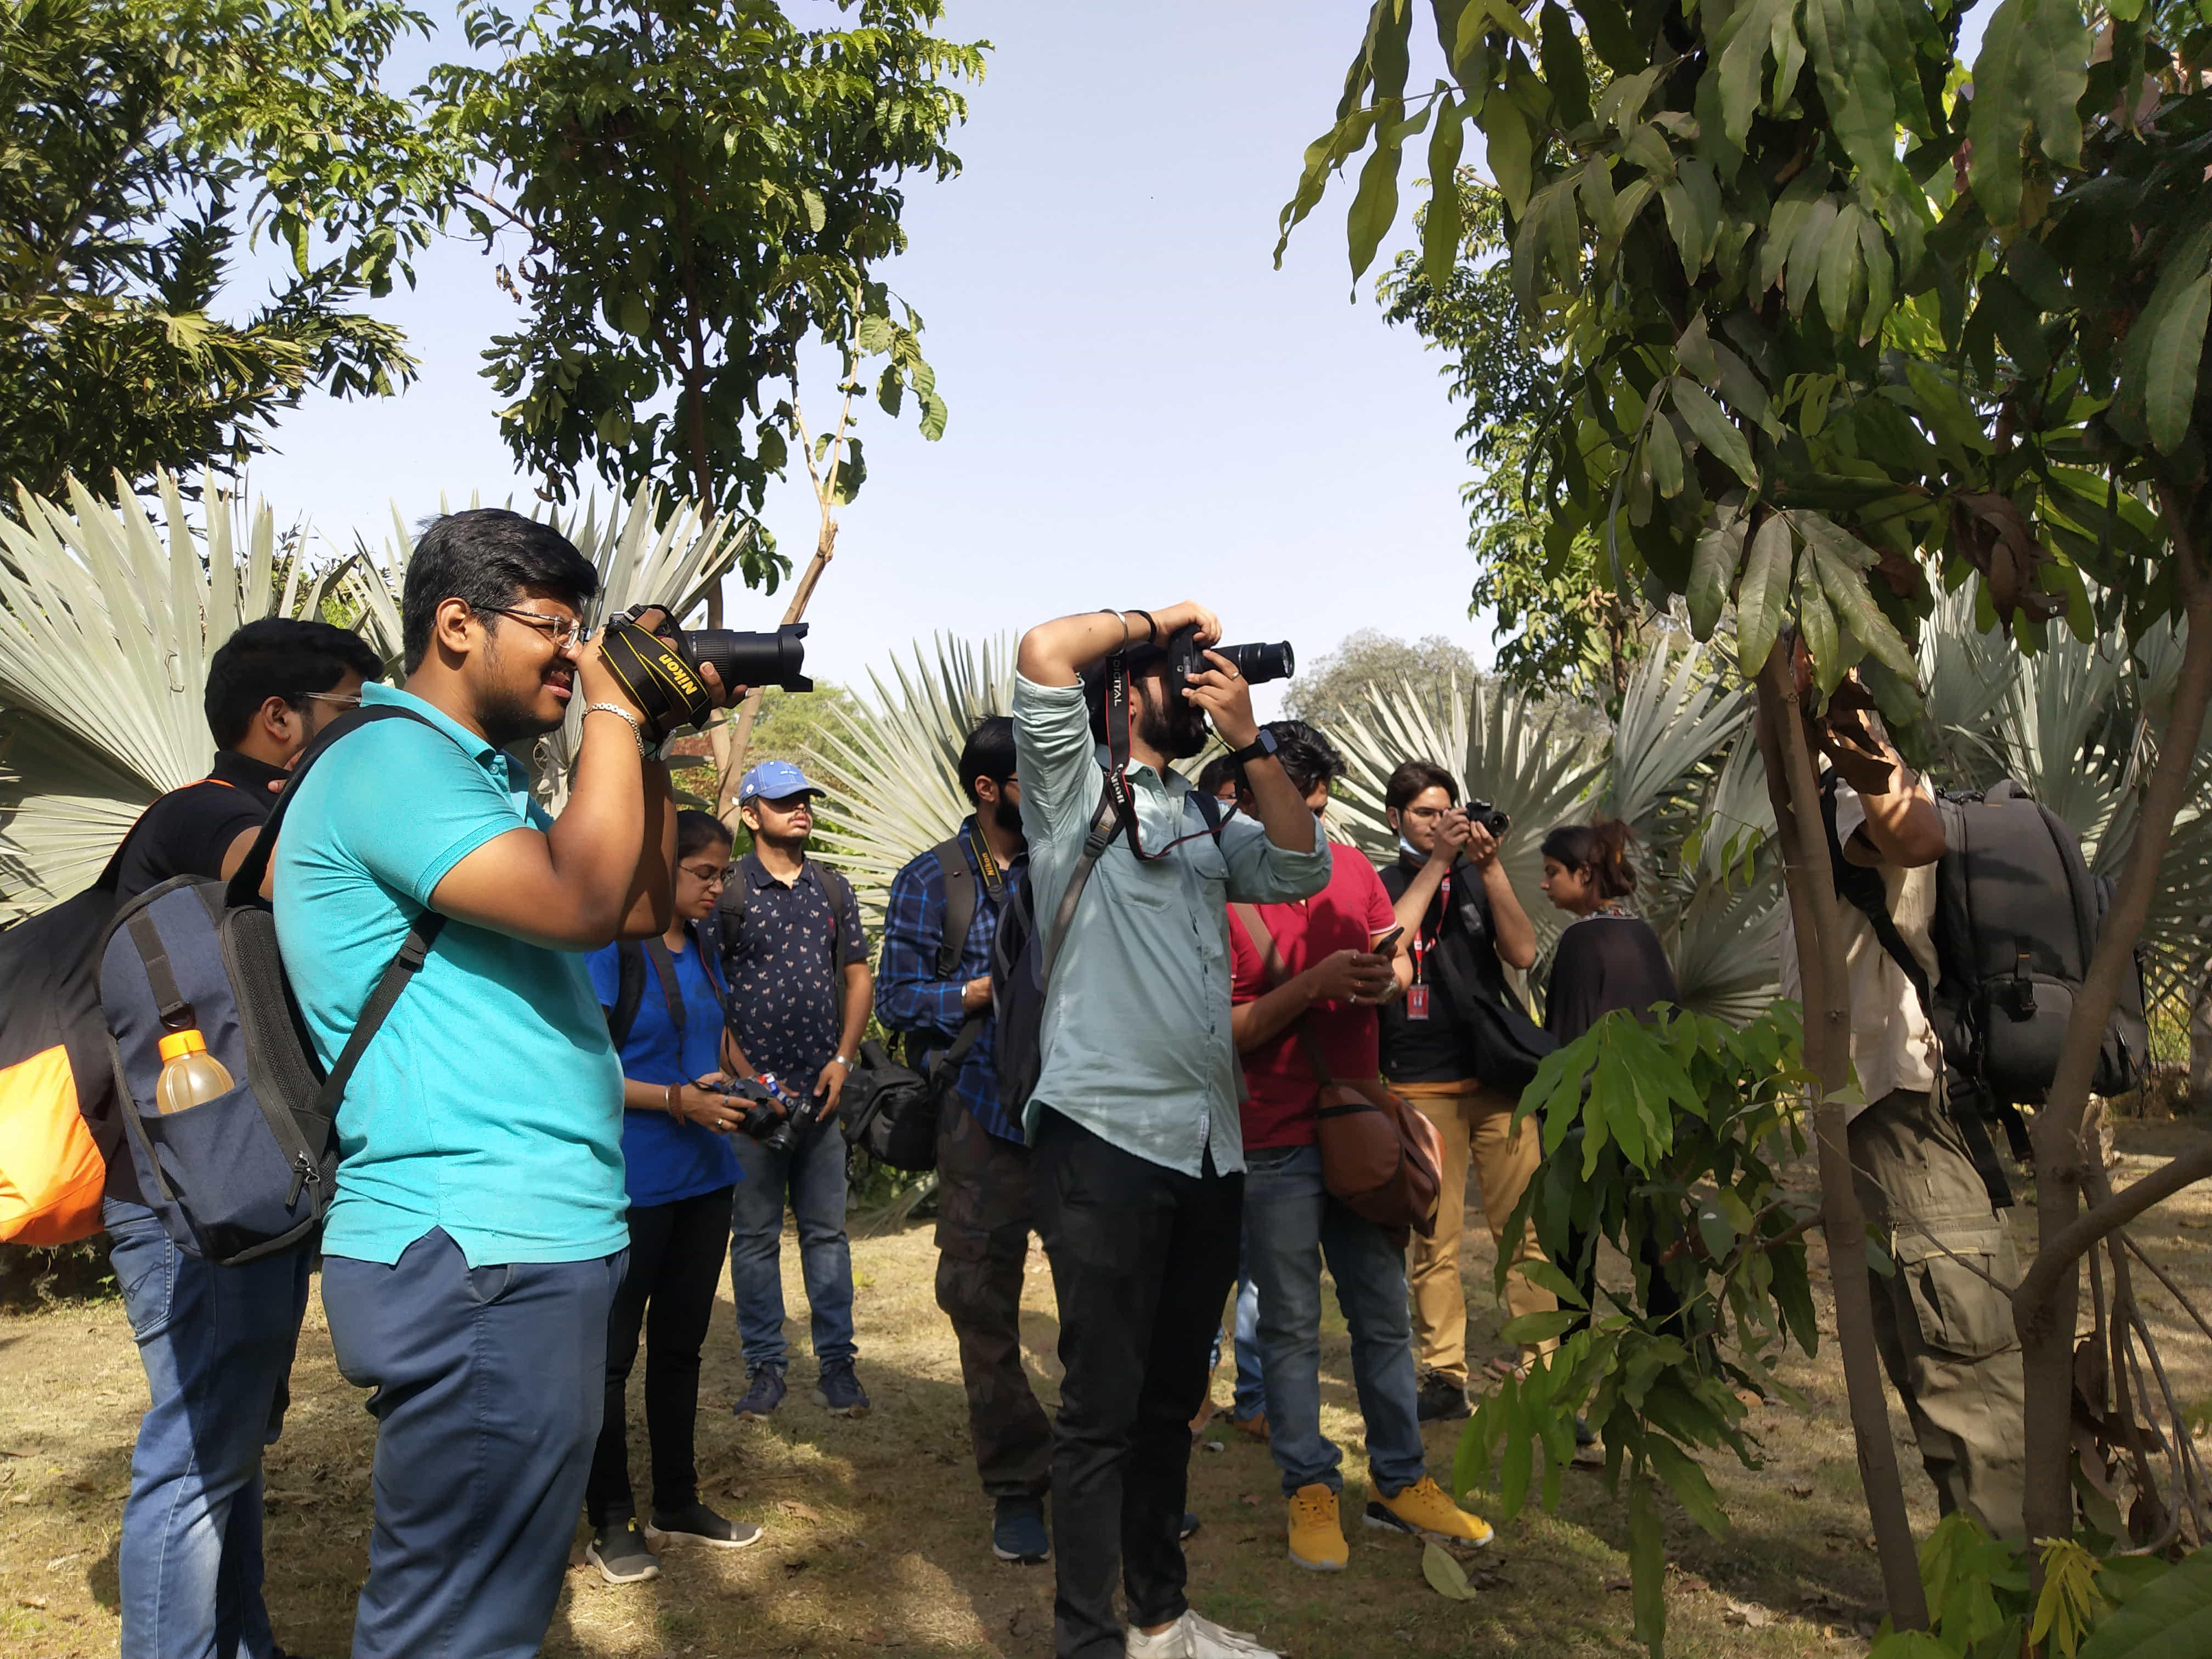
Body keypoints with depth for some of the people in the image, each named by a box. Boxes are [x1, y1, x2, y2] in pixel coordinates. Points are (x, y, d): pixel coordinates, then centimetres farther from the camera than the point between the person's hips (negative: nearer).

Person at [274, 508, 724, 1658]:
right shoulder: (391, 762, -14)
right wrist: (612, 713, -14)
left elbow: (641, 908, 21)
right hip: (474, 1261, -11)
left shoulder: (483, 777, 18)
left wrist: (654, 747, 12)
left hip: (545, 1241, 11)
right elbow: (579, 904, -27)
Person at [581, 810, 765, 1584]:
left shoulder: (702, 950, 11)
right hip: (632, 1184, -7)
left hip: (703, 1177, 7)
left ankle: (677, 1504, 29)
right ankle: (610, 1523, 19)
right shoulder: (612, 947, -12)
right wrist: (675, 1099, -21)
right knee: (612, 1352, 5)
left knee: (680, 1344, 17)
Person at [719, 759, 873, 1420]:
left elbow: (859, 976, 13)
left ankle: (836, 1363, 16)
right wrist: (745, 1073, -10)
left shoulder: (832, 889, 10)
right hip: (754, 1091, -3)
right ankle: (764, 1365, 17)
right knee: (756, 1234, 6)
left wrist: (843, 1057, 0)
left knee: (826, 1229, 8)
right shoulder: (728, 891, -2)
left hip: (824, 1088, 3)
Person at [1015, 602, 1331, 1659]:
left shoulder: (1208, 821, 19)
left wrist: (1249, 740, -1)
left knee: (1172, 1398, 17)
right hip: (1106, 1137, -7)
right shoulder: (1078, 791, 0)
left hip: (1209, 1145, 7)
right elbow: (1044, 653, -15)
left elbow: (1300, 870, 4)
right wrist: (1153, 621, -1)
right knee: (1102, 1405, -1)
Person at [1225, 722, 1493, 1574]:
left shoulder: (1350, 865, 6)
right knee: (1291, 1324, 6)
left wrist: (1385, 976, -9)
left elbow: (1400, 961, 14)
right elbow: (1227, 1031, -14)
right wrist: (1316, 983, -24)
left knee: (1384, 1313, 12)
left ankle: (1400, 1481, 26)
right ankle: (1310, 1489, 20)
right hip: (1275, 1142, -5)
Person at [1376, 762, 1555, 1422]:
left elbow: (1524, 954, -1)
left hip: (1499, 1077, 2)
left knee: (1524, 1230, -2)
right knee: (1433, 1239, 0)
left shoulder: (1479, 879, 14)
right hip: (1420, 1087, -2)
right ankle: (1444, 1375, 10)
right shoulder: (1379, 886, 8)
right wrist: (1437, 862, -12)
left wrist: (1490, 867, -9)